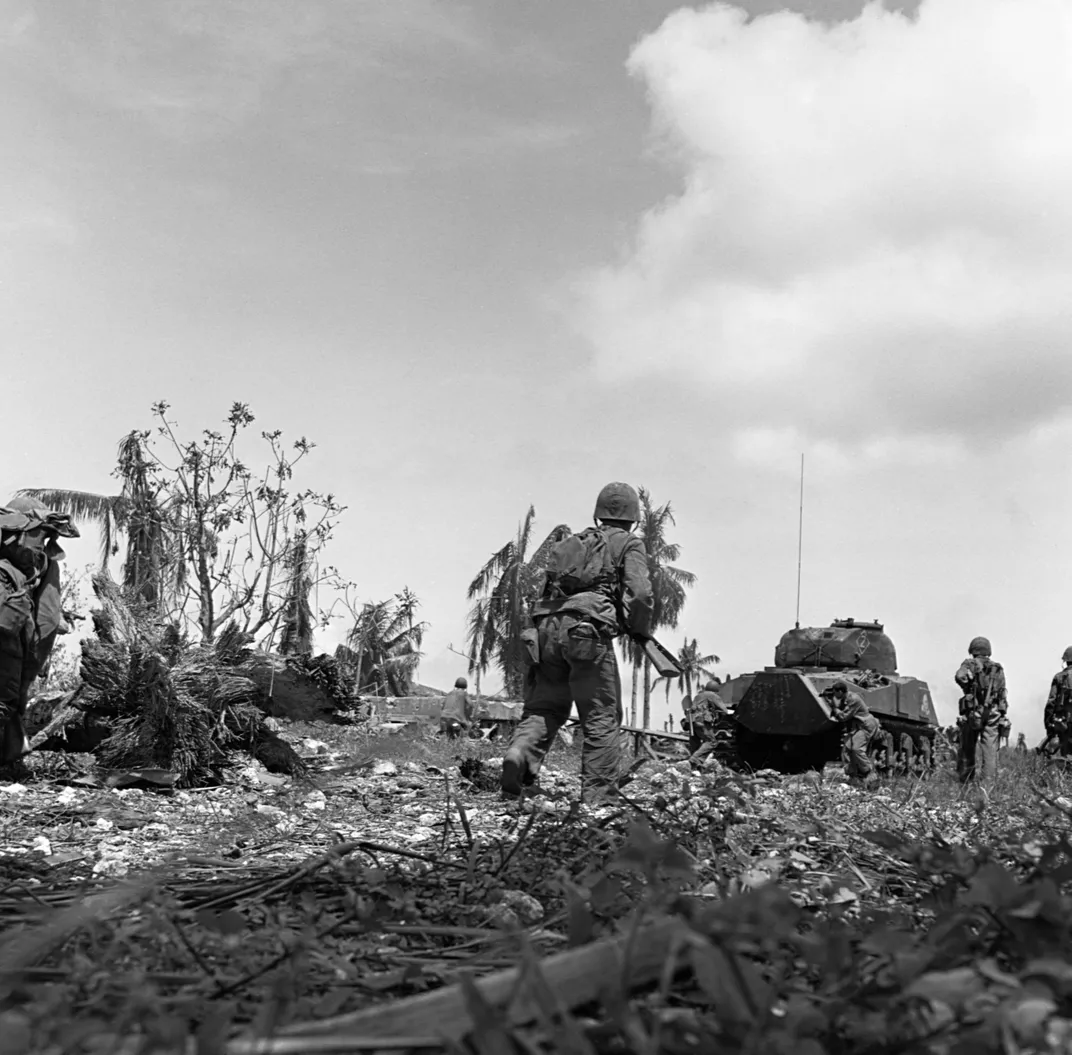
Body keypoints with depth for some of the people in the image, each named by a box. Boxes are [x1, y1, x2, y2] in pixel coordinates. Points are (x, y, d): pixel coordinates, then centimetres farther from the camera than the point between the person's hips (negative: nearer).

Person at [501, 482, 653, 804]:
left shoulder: (570, 544, 29)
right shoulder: (629, 545, 14)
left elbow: (543, 595, 25)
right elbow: (639, 593, -3)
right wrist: (640, 632, 11)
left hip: (546, 628, 5)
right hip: (587, 632, -5)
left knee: (543, 707, 8)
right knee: (602, 718, 3)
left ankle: (520, 755, -21)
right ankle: (597, 799, 0)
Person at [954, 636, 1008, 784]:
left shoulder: (970, 664, 1)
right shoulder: (998, 668, 14)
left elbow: (960, 676, -21)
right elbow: (1002, 694, 15)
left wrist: (968, 688, -5)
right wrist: (1002, 714, 20)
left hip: (973, 712, -3)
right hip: (993, 713, 3)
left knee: (968, 747, 9)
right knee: (990, 748, 0)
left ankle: (965, 779, 15)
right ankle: (988, 780, -7)